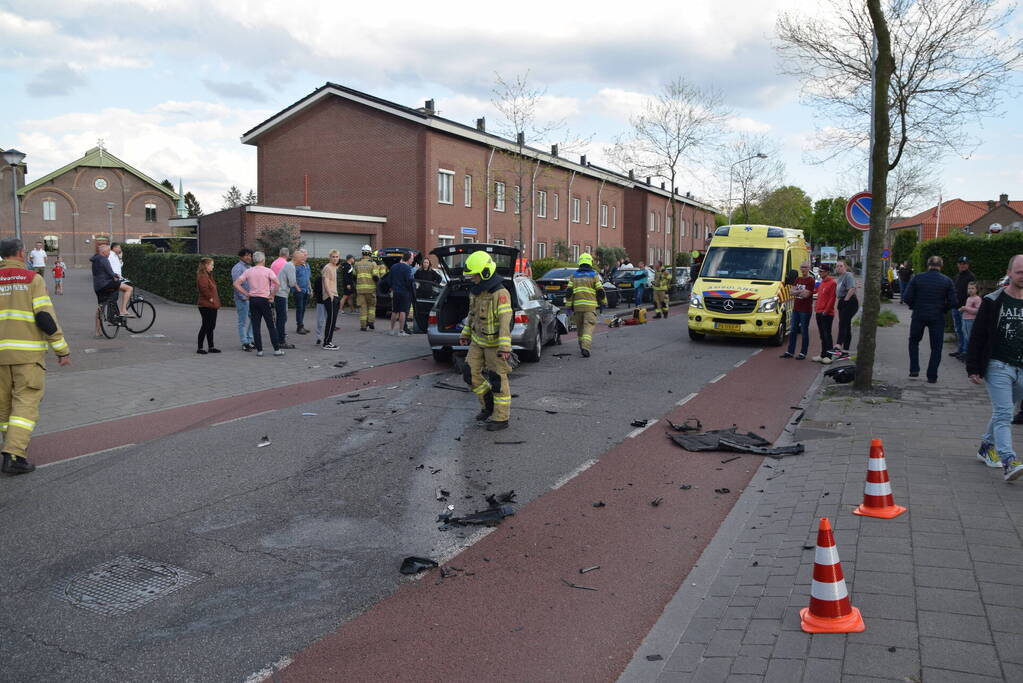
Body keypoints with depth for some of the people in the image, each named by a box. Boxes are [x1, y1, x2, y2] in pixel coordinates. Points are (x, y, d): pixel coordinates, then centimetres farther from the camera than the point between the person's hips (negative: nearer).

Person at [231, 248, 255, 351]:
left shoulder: (250, 267, 17)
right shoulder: (237, 268, -8)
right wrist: (244, 296, -16)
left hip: (252, 297, 8)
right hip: (243, 298, -8)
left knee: (252, 320, 10)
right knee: (244, 321, -4)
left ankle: (250, 341, 19)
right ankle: (244, 343, 1)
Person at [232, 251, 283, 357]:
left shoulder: (248, 271, 5)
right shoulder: (268, 271, -5)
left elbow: (236, 284, 0)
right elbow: (276, 283, -17)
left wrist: (246, 294, 4)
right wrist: (272, 295, -6)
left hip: (252, 300, 3)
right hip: (264, 300, -3)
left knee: (255, 326, 6)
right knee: (271, 325, 2)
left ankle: (259, 350, 6)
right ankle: (277, 349, 3)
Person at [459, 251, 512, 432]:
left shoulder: (500, 293, -22)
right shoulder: (475, 291, 5)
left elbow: (505, 320, -26)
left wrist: (505, 347, -31)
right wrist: (465, 334, 21)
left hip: (495, 343, -8)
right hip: (478, 340, 8)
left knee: (498, 379, 0)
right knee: (472, 374, 7)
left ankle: (501, 418, 10)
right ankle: (488, 405, 27)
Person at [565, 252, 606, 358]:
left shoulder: (574, 275, 8)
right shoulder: (594, 275, 0)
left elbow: (569, 292, 3)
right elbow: (600, 291, 0)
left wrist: (569, 305, 8)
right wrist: (604, 302, 16)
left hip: (577, 305, 3)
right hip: (590, 305, -3)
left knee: (580, 326, 16)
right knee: (588, 326, -7)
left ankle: (582, 347, 27)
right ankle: (585, 347, -23)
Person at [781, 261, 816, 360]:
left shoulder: (811, 280, -9)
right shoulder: (798, 279, 13)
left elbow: (806, 294, -19)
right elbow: (790, 292, 5)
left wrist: (796, 291, -5)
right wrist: (801, 291, -10)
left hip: (805, 310, -7)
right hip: (796, 309, 7)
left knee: (804, 331, 1)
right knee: (793, 331, 10)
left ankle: (803, 353, 7)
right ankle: (790, 352, 17)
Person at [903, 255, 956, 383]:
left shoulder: (917, 278, -4)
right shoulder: (947, 281, -2)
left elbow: (907, 298, -8)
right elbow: (952, 302, -6)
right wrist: (943, 309, 12)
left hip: (919, 316, 0)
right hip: (937, 317, 0)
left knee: (914, 341, 20)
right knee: (936, 347, 8)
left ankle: (914, 369, 11)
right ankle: (932, 376, 7)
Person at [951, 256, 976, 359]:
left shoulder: (970, 277, -8)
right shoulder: (957, 277, 17)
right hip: (956, 307, 8)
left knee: (965, 331, -6)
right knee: (958, 330, 14)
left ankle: (965, 351, -2)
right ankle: (959, 349, 22)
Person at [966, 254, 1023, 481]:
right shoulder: (993, 301, -3)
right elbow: (977, 336, -3)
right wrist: (973, 368, -7)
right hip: (998, 367, -4)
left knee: (1002, 412, 15)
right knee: (1003, 414, -12)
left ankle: (987, 447, 33)